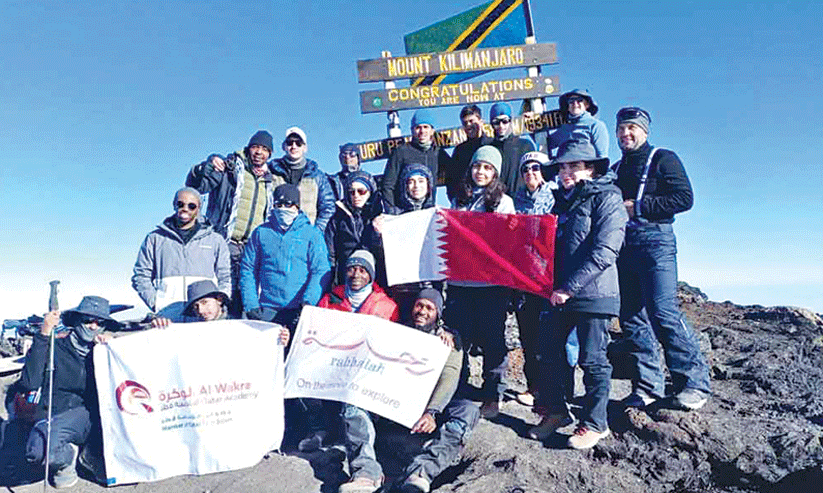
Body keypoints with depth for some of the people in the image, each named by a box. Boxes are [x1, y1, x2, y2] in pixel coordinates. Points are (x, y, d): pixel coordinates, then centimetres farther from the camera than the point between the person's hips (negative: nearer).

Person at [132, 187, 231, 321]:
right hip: (168, 307, 0)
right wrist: (155, 303, 1)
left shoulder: (216, 241, 20)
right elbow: (141, 276, 16)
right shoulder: (155, 238, 20)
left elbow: (225, 279, 17)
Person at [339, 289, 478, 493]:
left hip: (431, 406, -1)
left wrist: (432, 412, -26)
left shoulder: (449, 339, 7)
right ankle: (367, 471, -37)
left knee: (469, 409, -29)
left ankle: (420, 473, -43)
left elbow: (449, 378, -9)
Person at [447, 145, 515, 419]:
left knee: (492, 339, 2)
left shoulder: (503, 201, 5)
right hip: (459, 280, 3)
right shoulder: (459, 200, 16)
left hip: (491, 282, -3)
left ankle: (492, 395, 16)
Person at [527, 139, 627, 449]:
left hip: (594, 294, -7)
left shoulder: (607, 198, -6)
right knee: (550, 351, 10)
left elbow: (604, 252, -16)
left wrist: (569, 287, -19)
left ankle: (594, 424, 16)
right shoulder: (563, 200, 16)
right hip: (559, 292, 7)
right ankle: (555, 411, 25)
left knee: (593, 359, 2)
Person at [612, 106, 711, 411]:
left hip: (654, 240, -6)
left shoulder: (663, 159, 5)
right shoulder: (616, 169, 24)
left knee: (663, 312, -14)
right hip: (623, 245, 6)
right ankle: (648, 385, 9)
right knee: (631, 317, 2)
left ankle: (694, 382, -2)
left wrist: (638, 206, -10)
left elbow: (684, 198, -7)